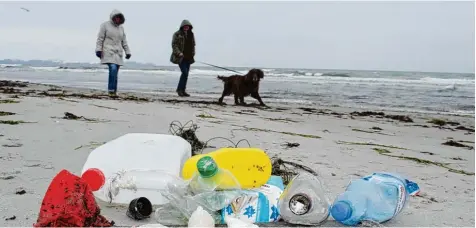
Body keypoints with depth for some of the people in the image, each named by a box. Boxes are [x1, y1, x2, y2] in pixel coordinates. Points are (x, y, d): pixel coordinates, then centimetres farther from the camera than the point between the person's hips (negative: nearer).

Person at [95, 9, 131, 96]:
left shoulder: (121, 28, 15)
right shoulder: (105, 25, 1)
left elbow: (124, 41, 18)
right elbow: (100, 38, -2)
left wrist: (128, 52, 13)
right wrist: (98, 50, -10)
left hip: (118, 53, 5)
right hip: (108, 51, -5)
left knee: (115, 72, 1)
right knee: (113, 69, -22)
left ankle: (114, 91, 5)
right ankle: (111, 90, -17)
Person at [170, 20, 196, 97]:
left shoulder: (191, 34, 15)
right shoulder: (177, 34, -3)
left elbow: (193, 45, 22)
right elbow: (174, 45, -7)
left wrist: (193, 54, 8)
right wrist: (179, 53, -19)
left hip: (188, 58, 6)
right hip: (180, 57, -6)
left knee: (186, 74, 6)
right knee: (185, 72, -15)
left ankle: (182, 90, 13)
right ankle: (180, 89, -3)